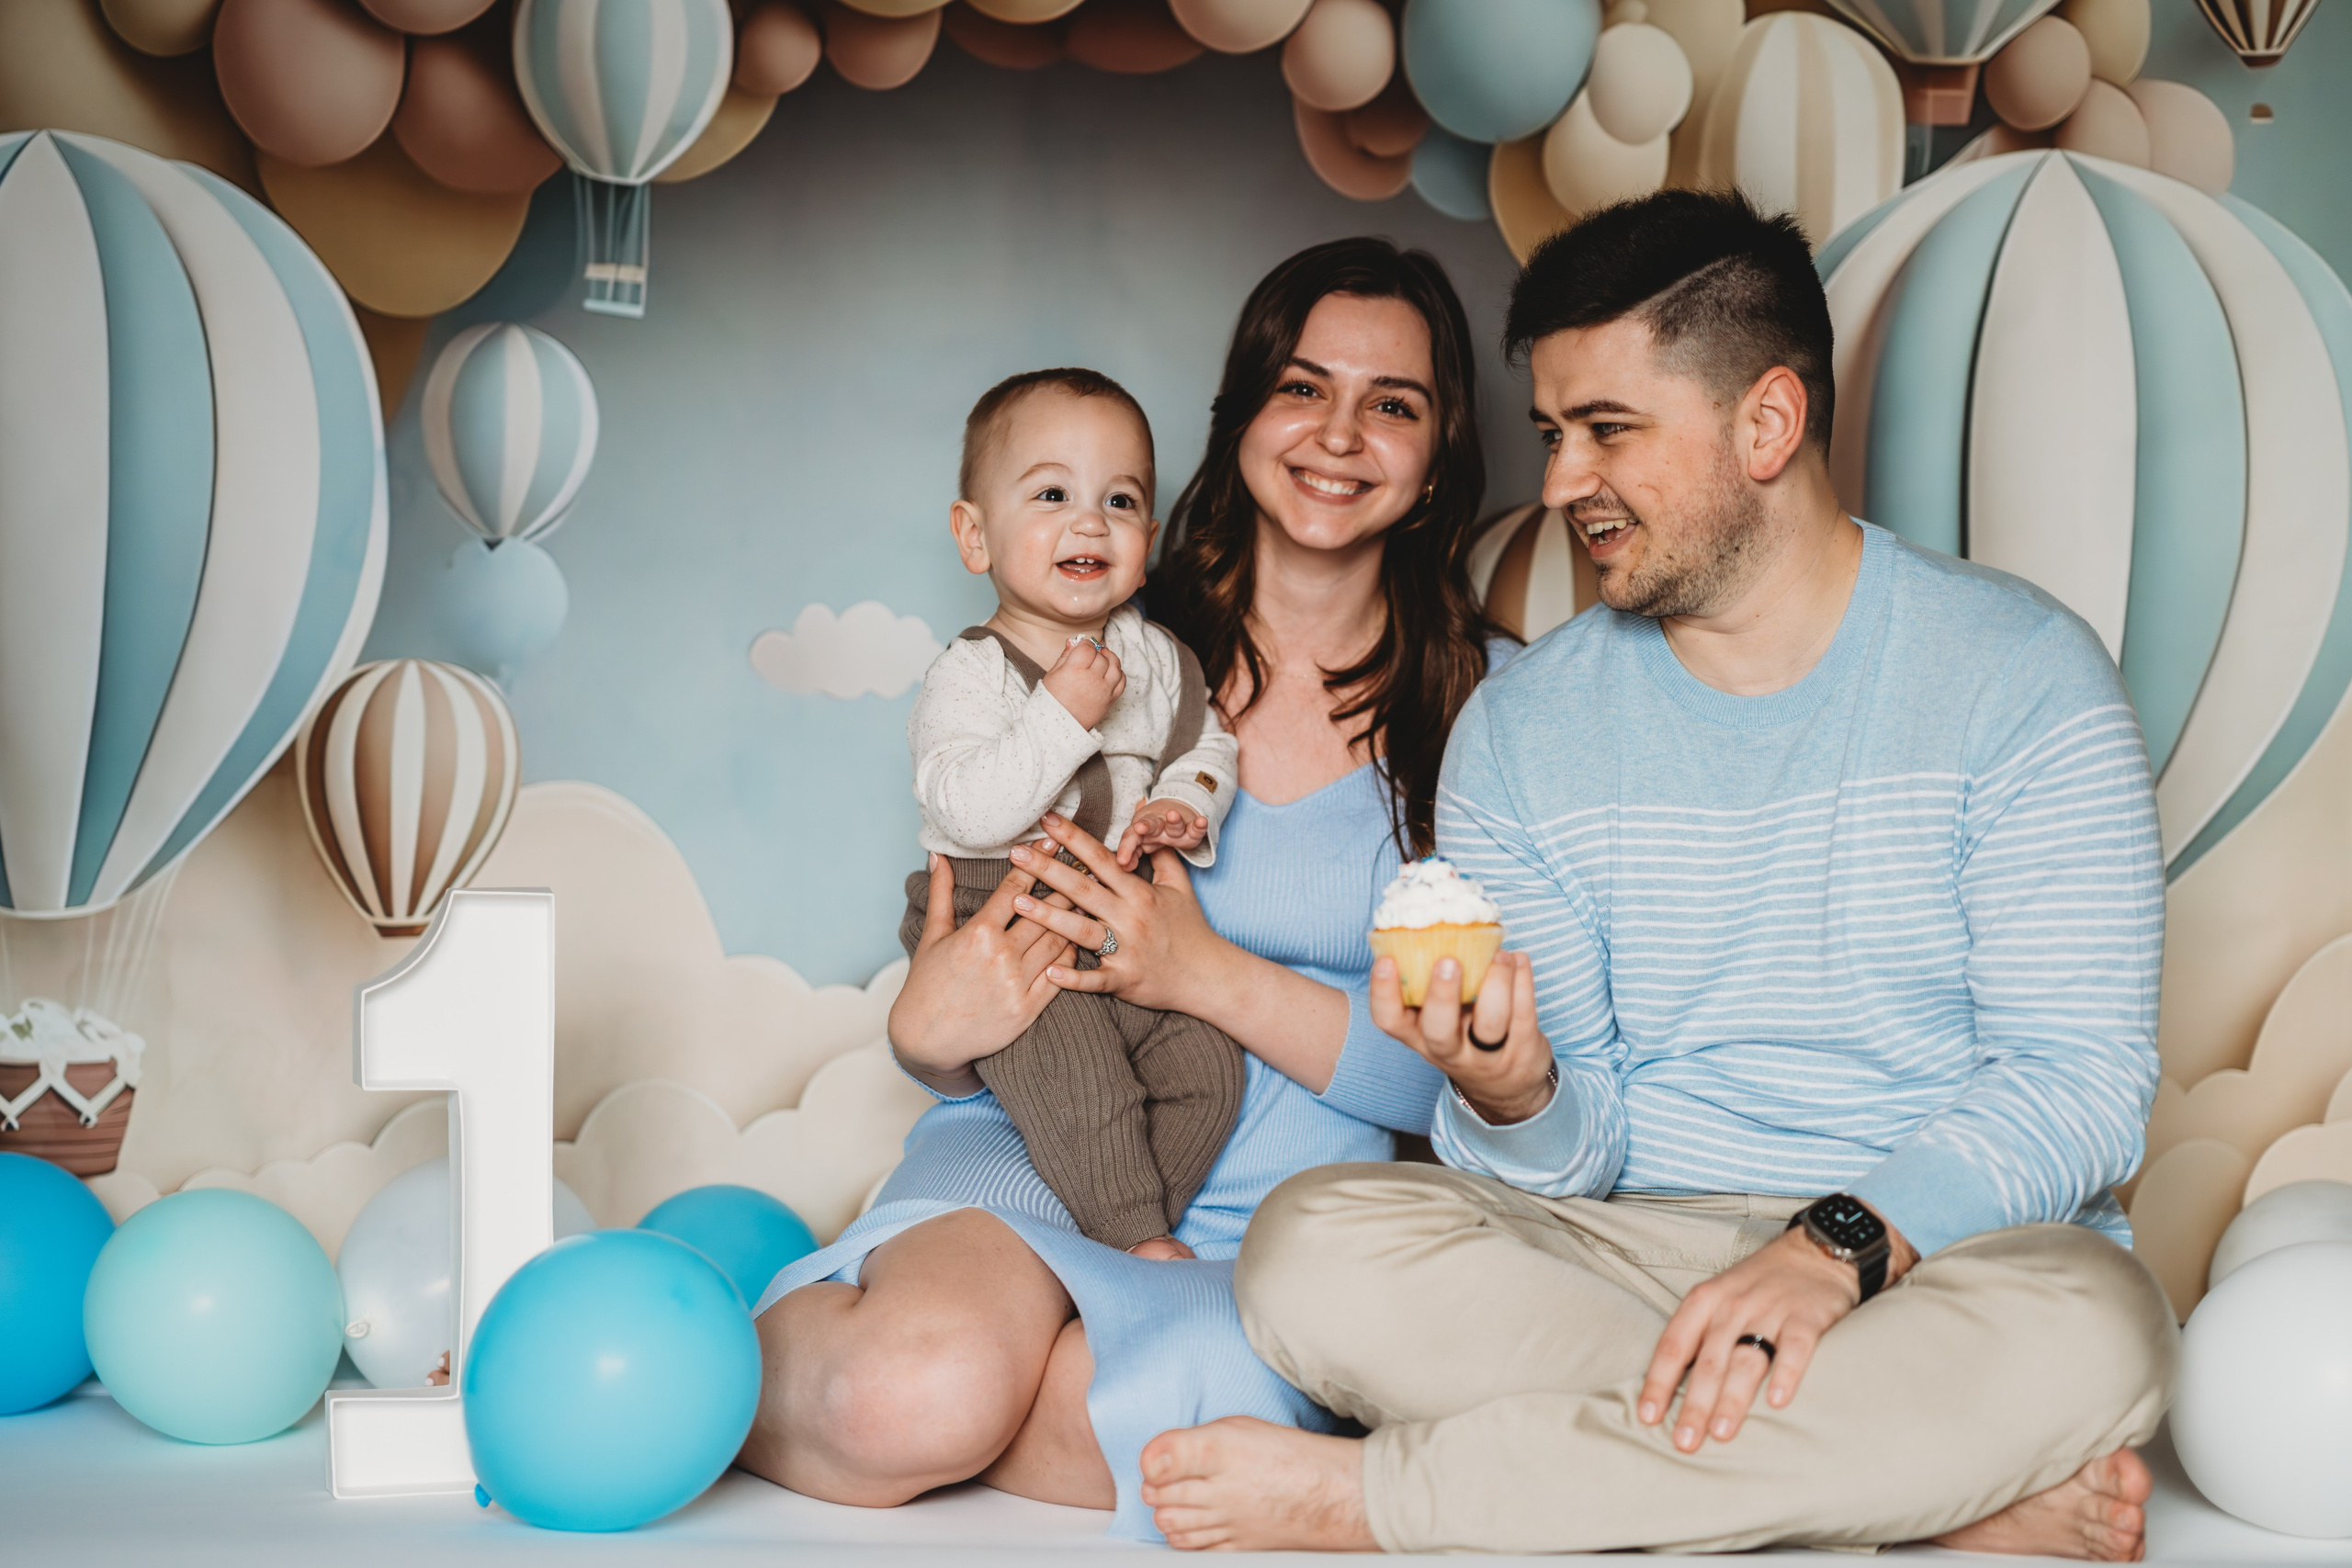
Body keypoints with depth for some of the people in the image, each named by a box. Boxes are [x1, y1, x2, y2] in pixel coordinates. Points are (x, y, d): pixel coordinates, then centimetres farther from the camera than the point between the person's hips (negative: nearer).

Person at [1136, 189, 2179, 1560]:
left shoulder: (2018, 674, -2)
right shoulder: (1522, 729, 7)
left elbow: (2084, 1083, -9)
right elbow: (1579, 1158, 5)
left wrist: (1843, 1243, -26)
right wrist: (1512, 1098, -20)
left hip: (1946, 1258, -1)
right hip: (1626, 1251, 2)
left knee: (2083, 1338, -38)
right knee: (1315, 1248, -26)